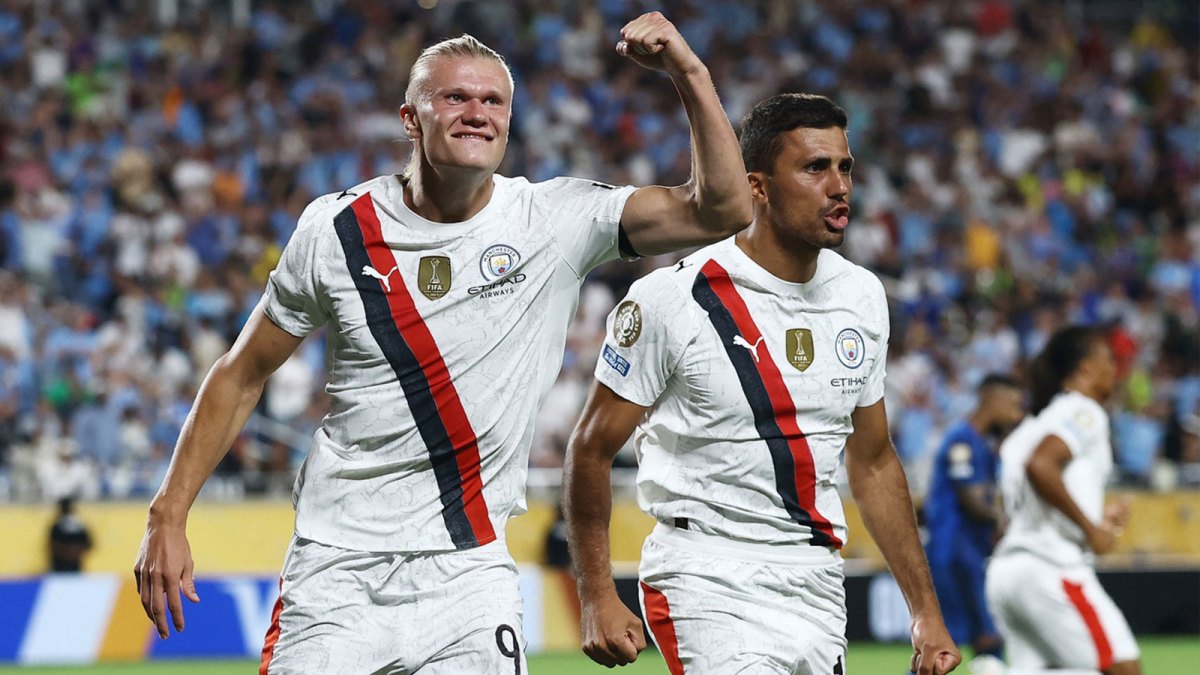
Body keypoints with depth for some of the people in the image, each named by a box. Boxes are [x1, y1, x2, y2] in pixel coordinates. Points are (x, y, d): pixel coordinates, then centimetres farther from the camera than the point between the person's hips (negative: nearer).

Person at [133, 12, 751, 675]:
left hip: (465, 570, 0)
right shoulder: (338, 229, -2)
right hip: (338, 566, 0)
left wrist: (688, 73, -17)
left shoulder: (554, 221, -2)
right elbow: (241, 377, 7)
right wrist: (167, 518, 2)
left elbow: (720, 211, -7)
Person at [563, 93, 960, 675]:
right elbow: (591, 451, -3)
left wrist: (926, 610, 16)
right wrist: (598, 599, -10)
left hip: (818, 588, 6)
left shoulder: (861, 296, 8)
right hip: (708, 584, -6)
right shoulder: (673, 299, -10)